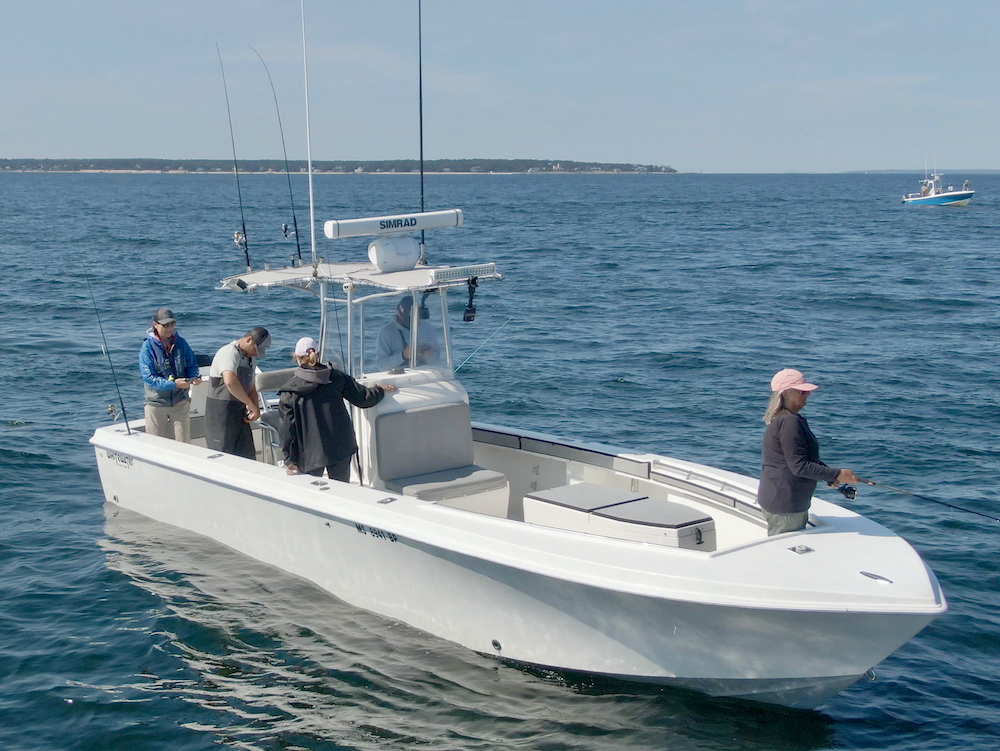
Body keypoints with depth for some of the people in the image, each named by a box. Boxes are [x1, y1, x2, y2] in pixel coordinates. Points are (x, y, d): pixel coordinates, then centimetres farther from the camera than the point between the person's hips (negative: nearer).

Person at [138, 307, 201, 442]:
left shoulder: (181, 343, 1)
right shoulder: (148, 347, -11)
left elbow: (192, 365, 8)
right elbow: (149, 378, -17)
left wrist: (194, 377, -16)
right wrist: (173, 384, -27)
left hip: (180, 401, 3)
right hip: (156, 402, -3)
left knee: (183, 443, 5)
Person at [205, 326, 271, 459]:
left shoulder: (251, 359, 16)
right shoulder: (229, 353, -15)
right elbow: (230, 381, -34)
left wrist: (256, 409, 2)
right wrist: (251, 405, -28)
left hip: (240, 416, 9)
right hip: (221, 414, -9)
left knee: (248, 461, 8)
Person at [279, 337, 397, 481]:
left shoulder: (289, 391, -6)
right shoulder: (336, 376, 0)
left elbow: (288, 428, -6)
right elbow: (363, 398, 6)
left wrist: (290, 460, -2)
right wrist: (380, 390, 27)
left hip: (311, 452, -2)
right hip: (341, 447, 3)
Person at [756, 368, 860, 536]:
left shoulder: (780, 420, 14)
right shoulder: (789, 422, -20)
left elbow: (804, 458, 22)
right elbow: (799, 466, -23)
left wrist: (831, 476, 10)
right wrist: (837, 474, -17)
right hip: (784, 504, -11)